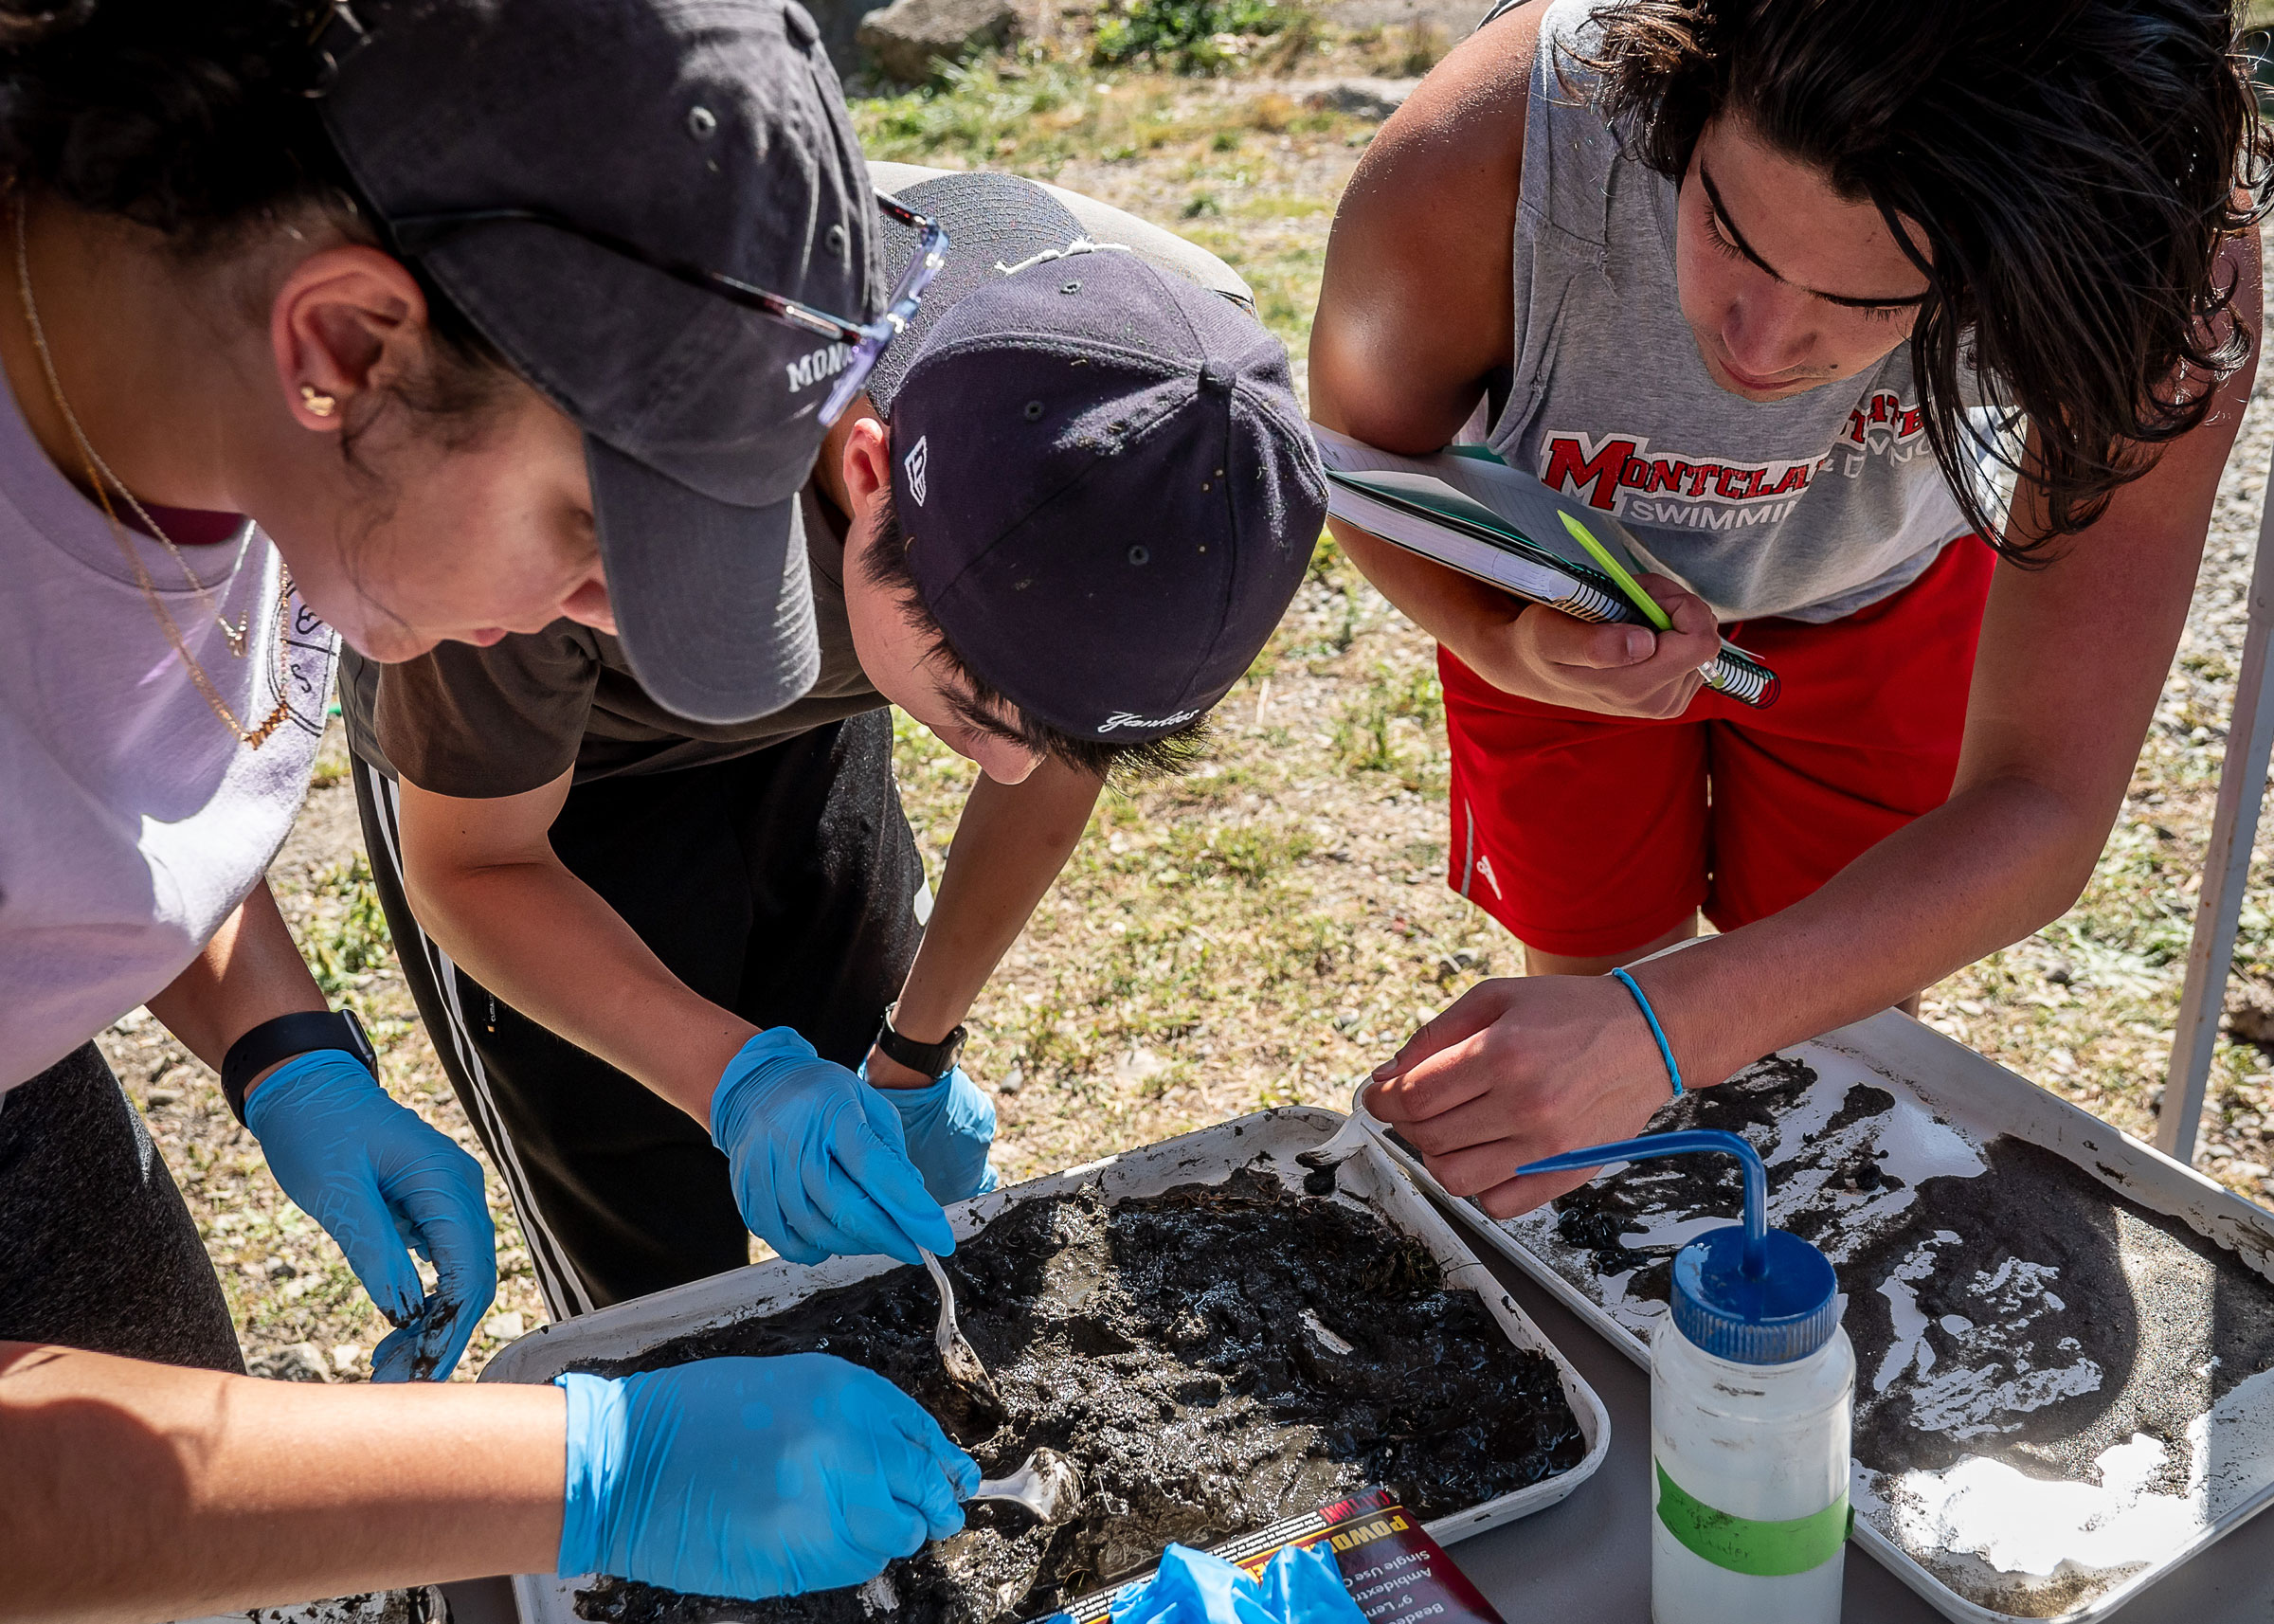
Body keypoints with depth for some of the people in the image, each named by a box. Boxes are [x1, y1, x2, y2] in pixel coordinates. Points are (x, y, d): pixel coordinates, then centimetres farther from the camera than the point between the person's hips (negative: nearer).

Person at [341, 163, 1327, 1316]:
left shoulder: (1167, 370, -30)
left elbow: (1066, 736, -10)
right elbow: (470, 866, -21)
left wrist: (917, 1057, -3)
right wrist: (738, 1084, -37)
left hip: (800, 720, 3)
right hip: (519, 749, -3)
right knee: (664, 1306, 0)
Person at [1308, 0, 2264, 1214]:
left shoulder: (2155, 246, -40)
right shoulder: (1463, 179, -43)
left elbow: (2041, 809, -38)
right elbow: (1367, 466, -18)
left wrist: (1668, 1029, -54)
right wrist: (1508, 646, -41)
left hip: (1880, 594, 1)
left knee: (1837, 1049, 15)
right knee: (1592, 974, 14)